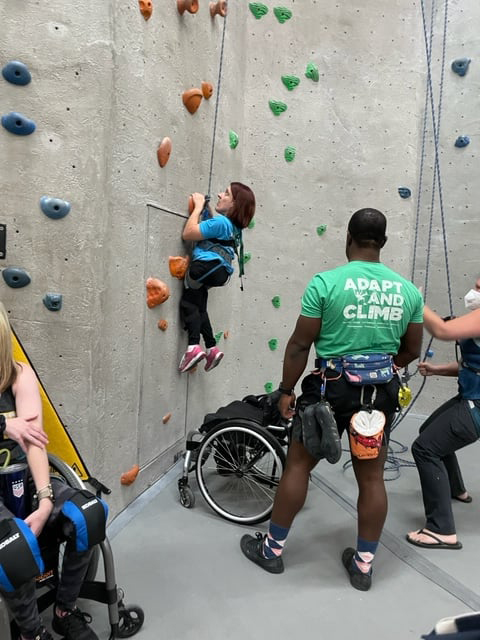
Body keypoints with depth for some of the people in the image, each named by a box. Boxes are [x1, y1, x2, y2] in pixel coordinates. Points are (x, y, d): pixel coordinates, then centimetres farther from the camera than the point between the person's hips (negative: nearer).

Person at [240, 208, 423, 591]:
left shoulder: (326, 283, -12)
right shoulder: (408, 290, 1)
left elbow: (300, 345, -11)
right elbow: (411, 351, 9)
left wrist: (286, 391, 0)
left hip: (332, 387, -3)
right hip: (381, 391, 4)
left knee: (298, 466, 12)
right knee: (372, 478, 15)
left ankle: (272, 549, 28)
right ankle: (363, 564, 31)